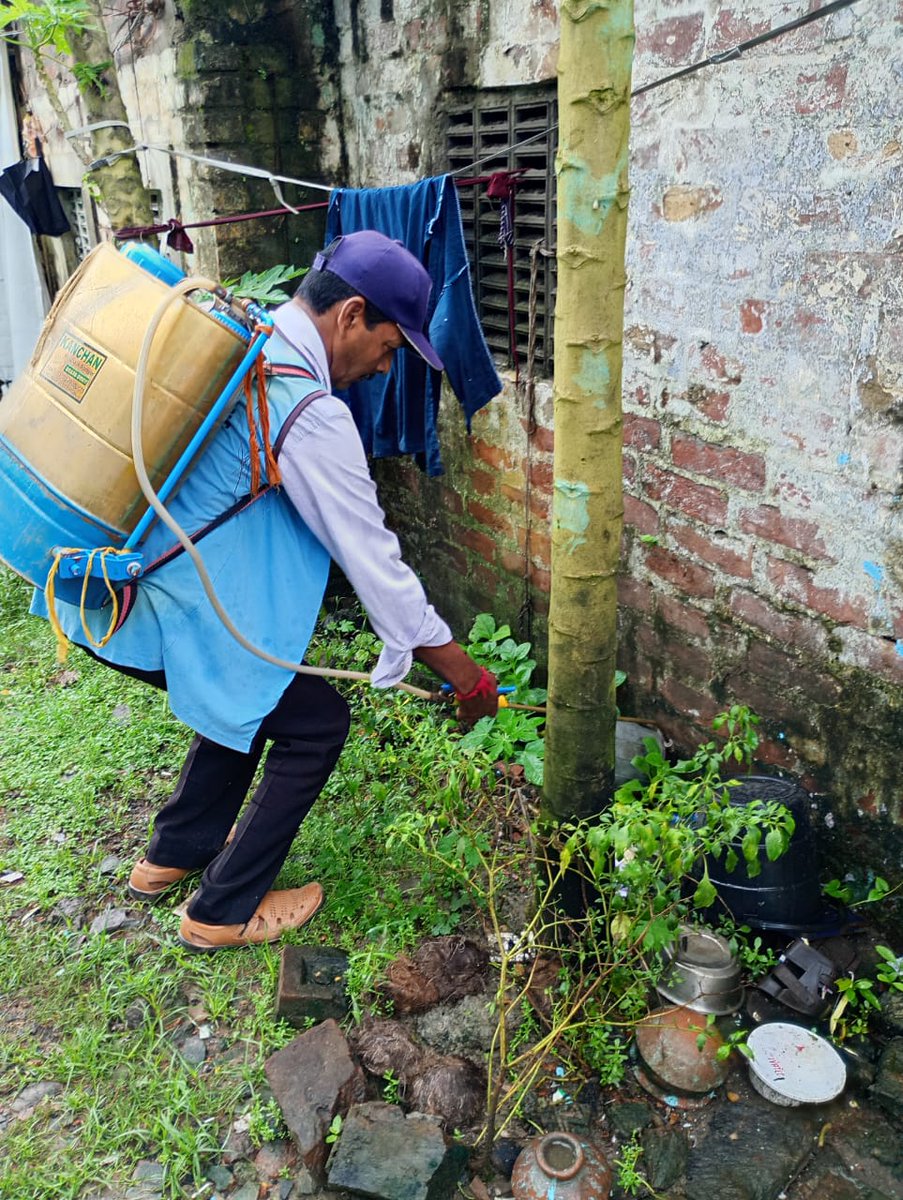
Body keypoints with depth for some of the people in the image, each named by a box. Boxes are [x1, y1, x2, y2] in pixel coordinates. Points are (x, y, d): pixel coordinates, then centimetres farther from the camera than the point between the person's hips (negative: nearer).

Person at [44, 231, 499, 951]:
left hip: (98, 579, 9)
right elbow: (371, 556, -16)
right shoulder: (310, 414, -21)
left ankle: (174, 854, 41)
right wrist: (463, 672, -5)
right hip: (158, 612, -9)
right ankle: (224, 911, 17)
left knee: (255, 692, 26)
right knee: (316, 721, 3)